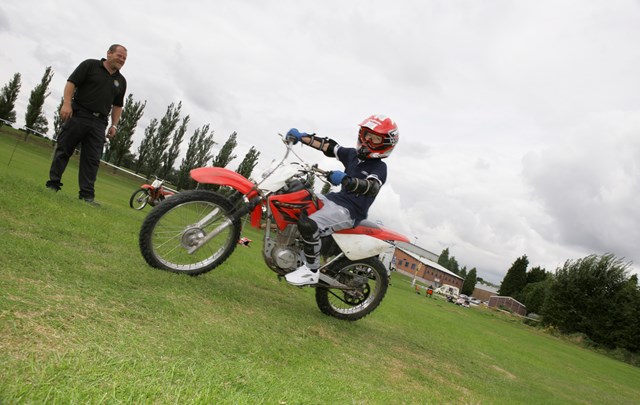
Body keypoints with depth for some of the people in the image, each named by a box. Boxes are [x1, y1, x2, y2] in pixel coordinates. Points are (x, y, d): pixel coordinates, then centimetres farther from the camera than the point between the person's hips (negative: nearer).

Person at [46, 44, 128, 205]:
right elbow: (71, 83, -3)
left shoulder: (121, 81, 16)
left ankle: (87, 194, -2)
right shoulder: (90, 65, 3)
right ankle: (53, 184, 9)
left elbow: (117, 105, 20)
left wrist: (114, 125, 9)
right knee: (63, 149, 0)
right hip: (78, 115, -3)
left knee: (92, 159, -2)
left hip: (99, 123, 4)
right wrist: (67, 103, -15)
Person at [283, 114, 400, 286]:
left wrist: (346, 180, -48)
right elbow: (328, 146, 13)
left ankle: (311, 271, -14)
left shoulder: (379, 167, -11)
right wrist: (301, 136, 5)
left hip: (349, 212, -9)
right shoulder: (353, 154, 11)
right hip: (335, 198, 9)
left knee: (309, 225, -31)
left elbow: (372, 187, -30)